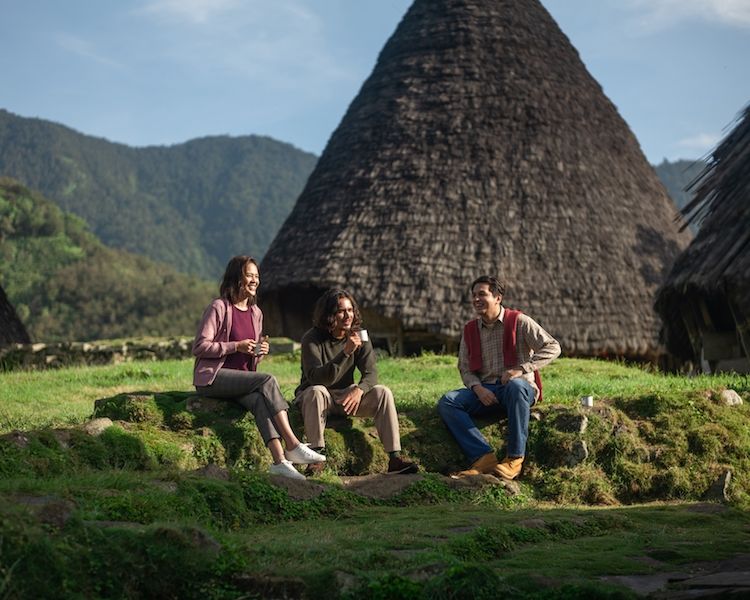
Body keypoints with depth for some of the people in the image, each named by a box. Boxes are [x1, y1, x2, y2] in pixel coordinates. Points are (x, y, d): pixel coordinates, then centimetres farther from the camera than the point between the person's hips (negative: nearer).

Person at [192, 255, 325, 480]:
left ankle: (279, 461, -45)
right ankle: (292, 445, -33)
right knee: (267, 380, -29)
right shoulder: (219, 308, -6)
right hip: (212, 377, -5)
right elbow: (199, 347, -11)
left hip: (242, 379, 5)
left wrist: (260, 352, 0)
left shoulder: (255, 313, 15)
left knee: (259, 400, -30)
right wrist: (236, 346, -17)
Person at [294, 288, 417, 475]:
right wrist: (345, 353, -39)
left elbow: (371, 373, -11)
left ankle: (395, 458, -25)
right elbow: (315, 378, -30)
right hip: (316, 396, -4)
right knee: (316, 391, -38)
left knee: (382, 393, -19)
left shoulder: (359, 338, -2)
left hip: (346, 396, 4)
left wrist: (359, 390, -35)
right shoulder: (312, 339, -17)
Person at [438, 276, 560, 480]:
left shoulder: (519, 321, 0)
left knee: (516, 386, -42)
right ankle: (484, 457, -34)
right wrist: (477, 388, -10)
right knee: (447, 402, -22)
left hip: (519, 388, -4)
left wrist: (521, 369, -17)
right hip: (485, 392, 4)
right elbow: (465, 368, 13)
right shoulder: (470, 330, 13)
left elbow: (552, 347, -7)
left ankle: (514, 459, -36)